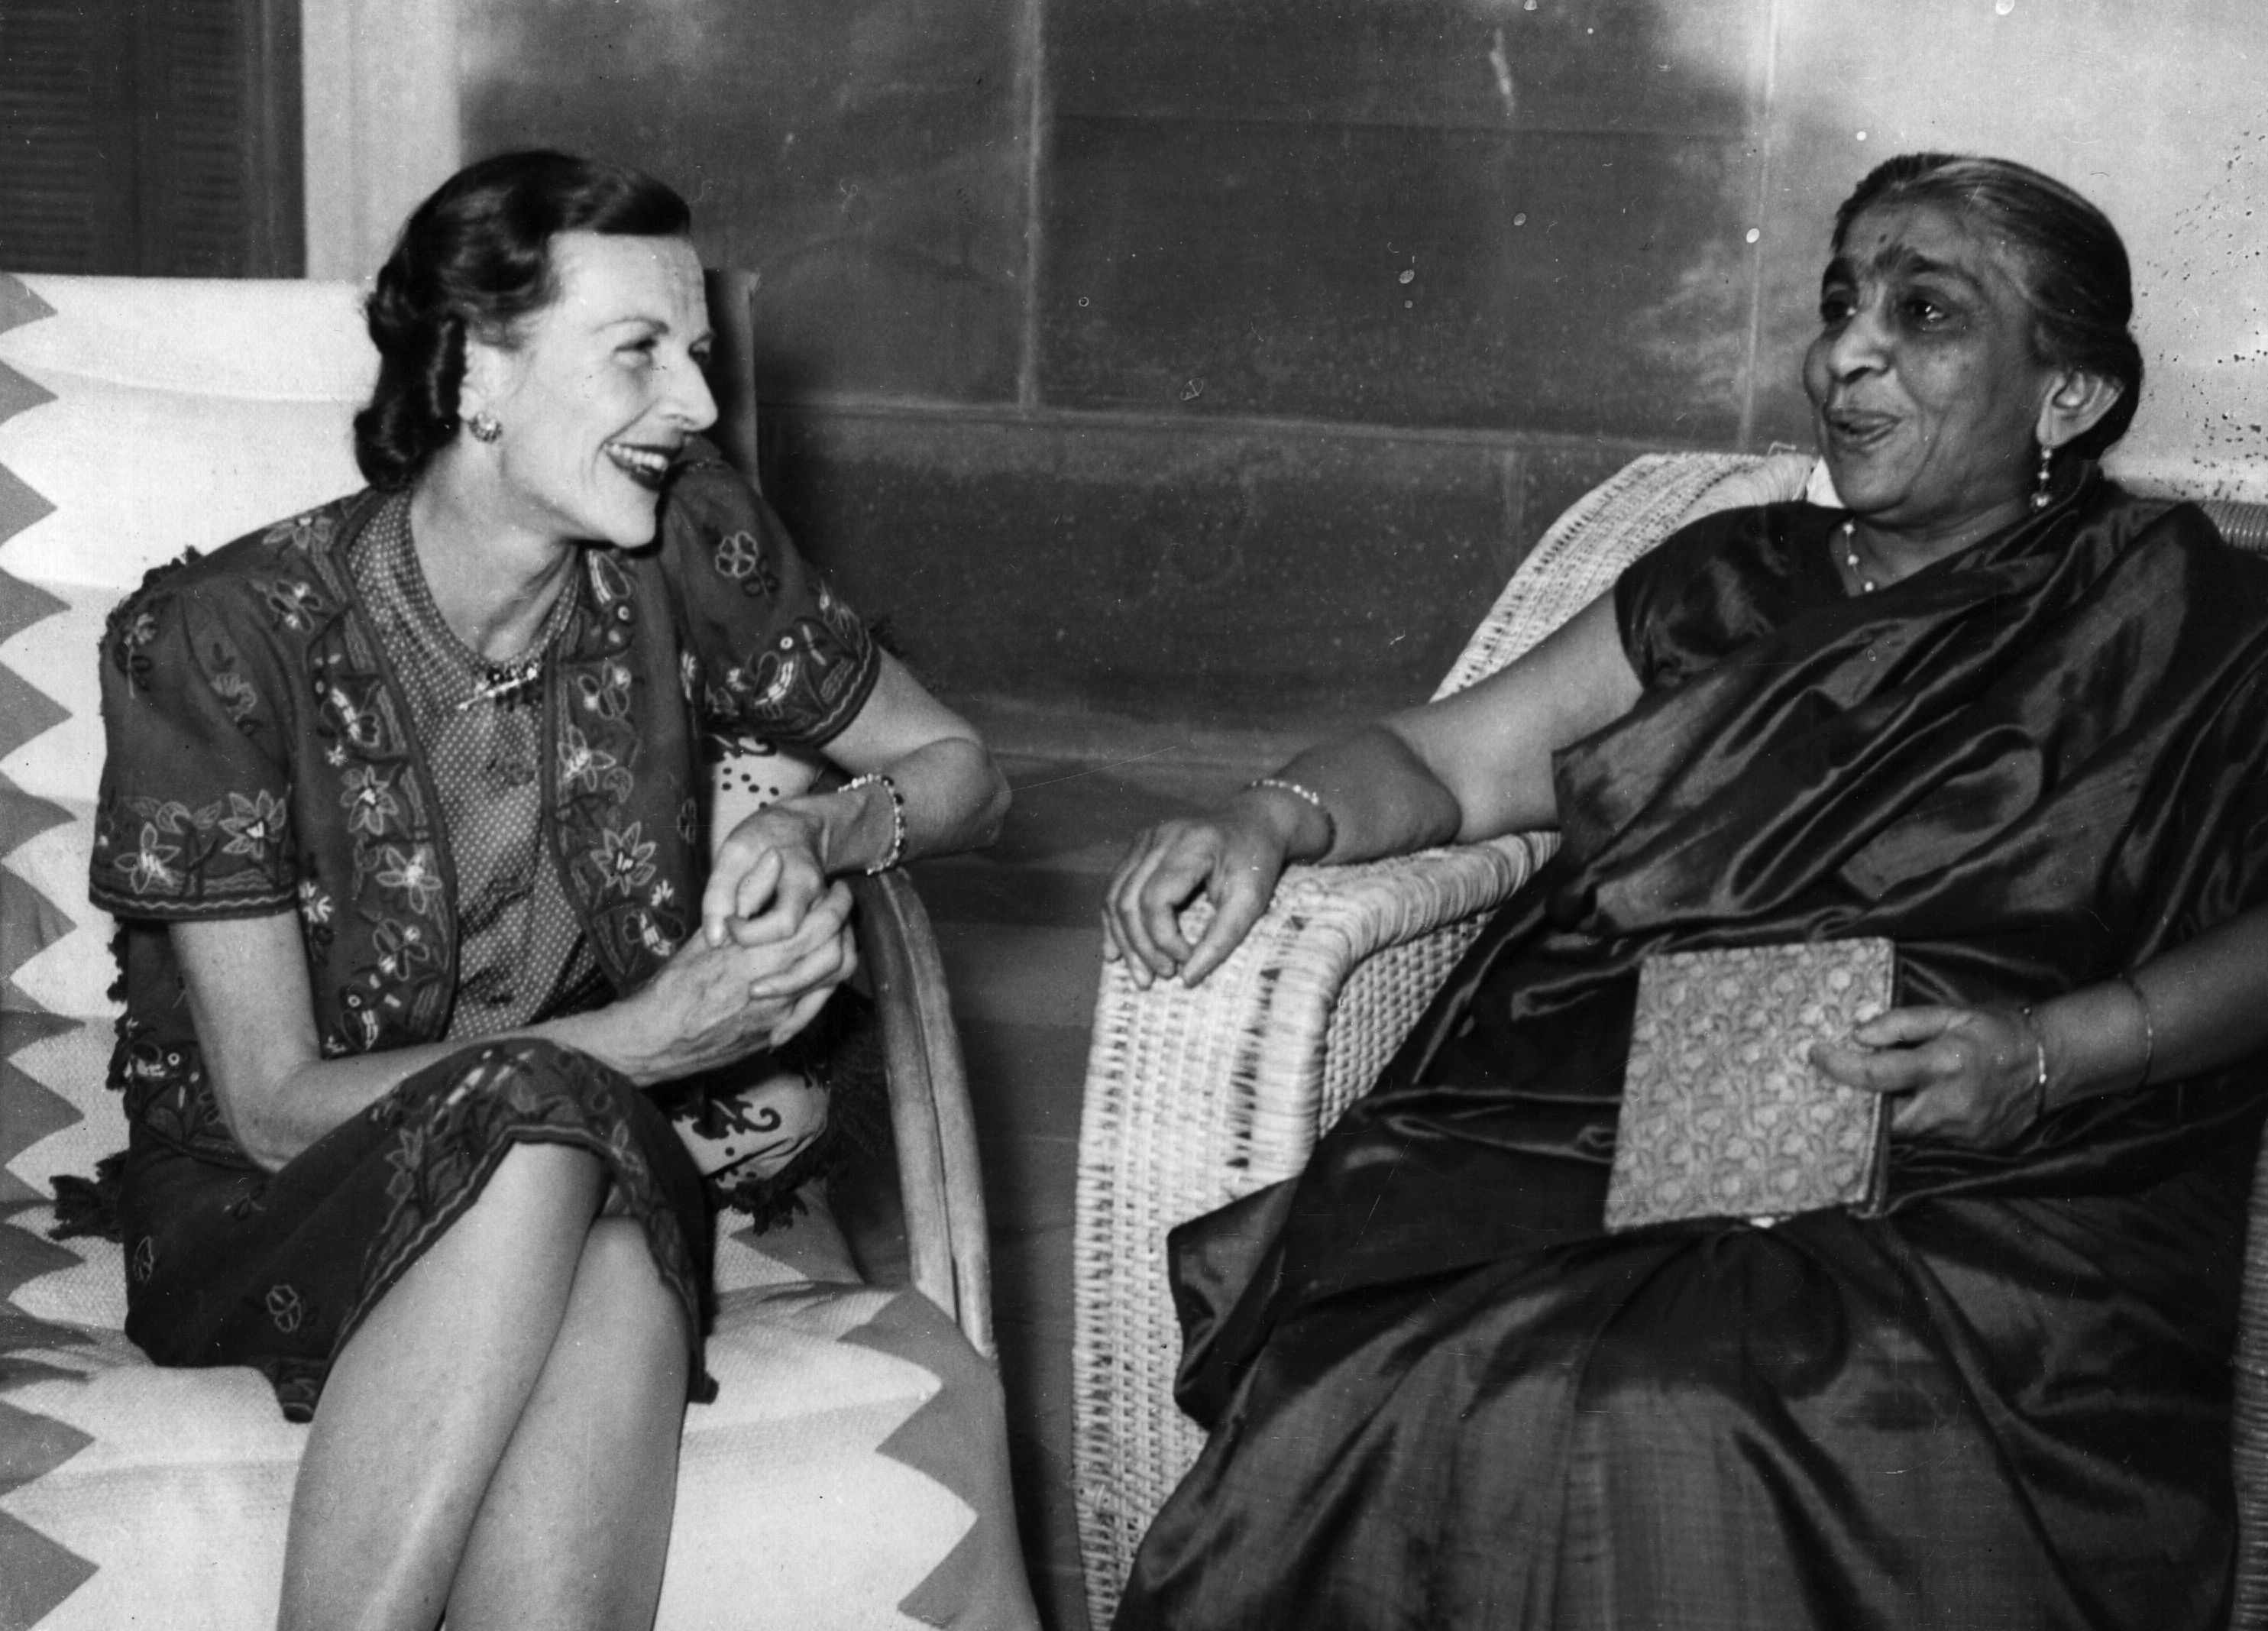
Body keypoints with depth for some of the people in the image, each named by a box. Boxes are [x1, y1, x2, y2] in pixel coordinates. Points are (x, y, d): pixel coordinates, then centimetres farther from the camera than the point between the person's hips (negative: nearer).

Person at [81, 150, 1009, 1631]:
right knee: (540, 1134, -36)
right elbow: (274, 1105, -13)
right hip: (258, 1222, -2)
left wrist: (821, 831, -14)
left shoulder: (685, 548, -4)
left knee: (611, 1268, -35)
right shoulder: (219, 641, -14)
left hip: (603, 1189, 2)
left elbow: (962, 770, 10)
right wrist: (648, 1036, -22)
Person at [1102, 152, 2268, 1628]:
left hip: (1966, 1204, -3)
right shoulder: (1735, 579, 23)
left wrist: (2054, 1050, -14)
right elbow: (1453, 758, 21)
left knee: (1674, 1423, -35)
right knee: (1408, 1393, -29)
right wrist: (1279, 817, 1)